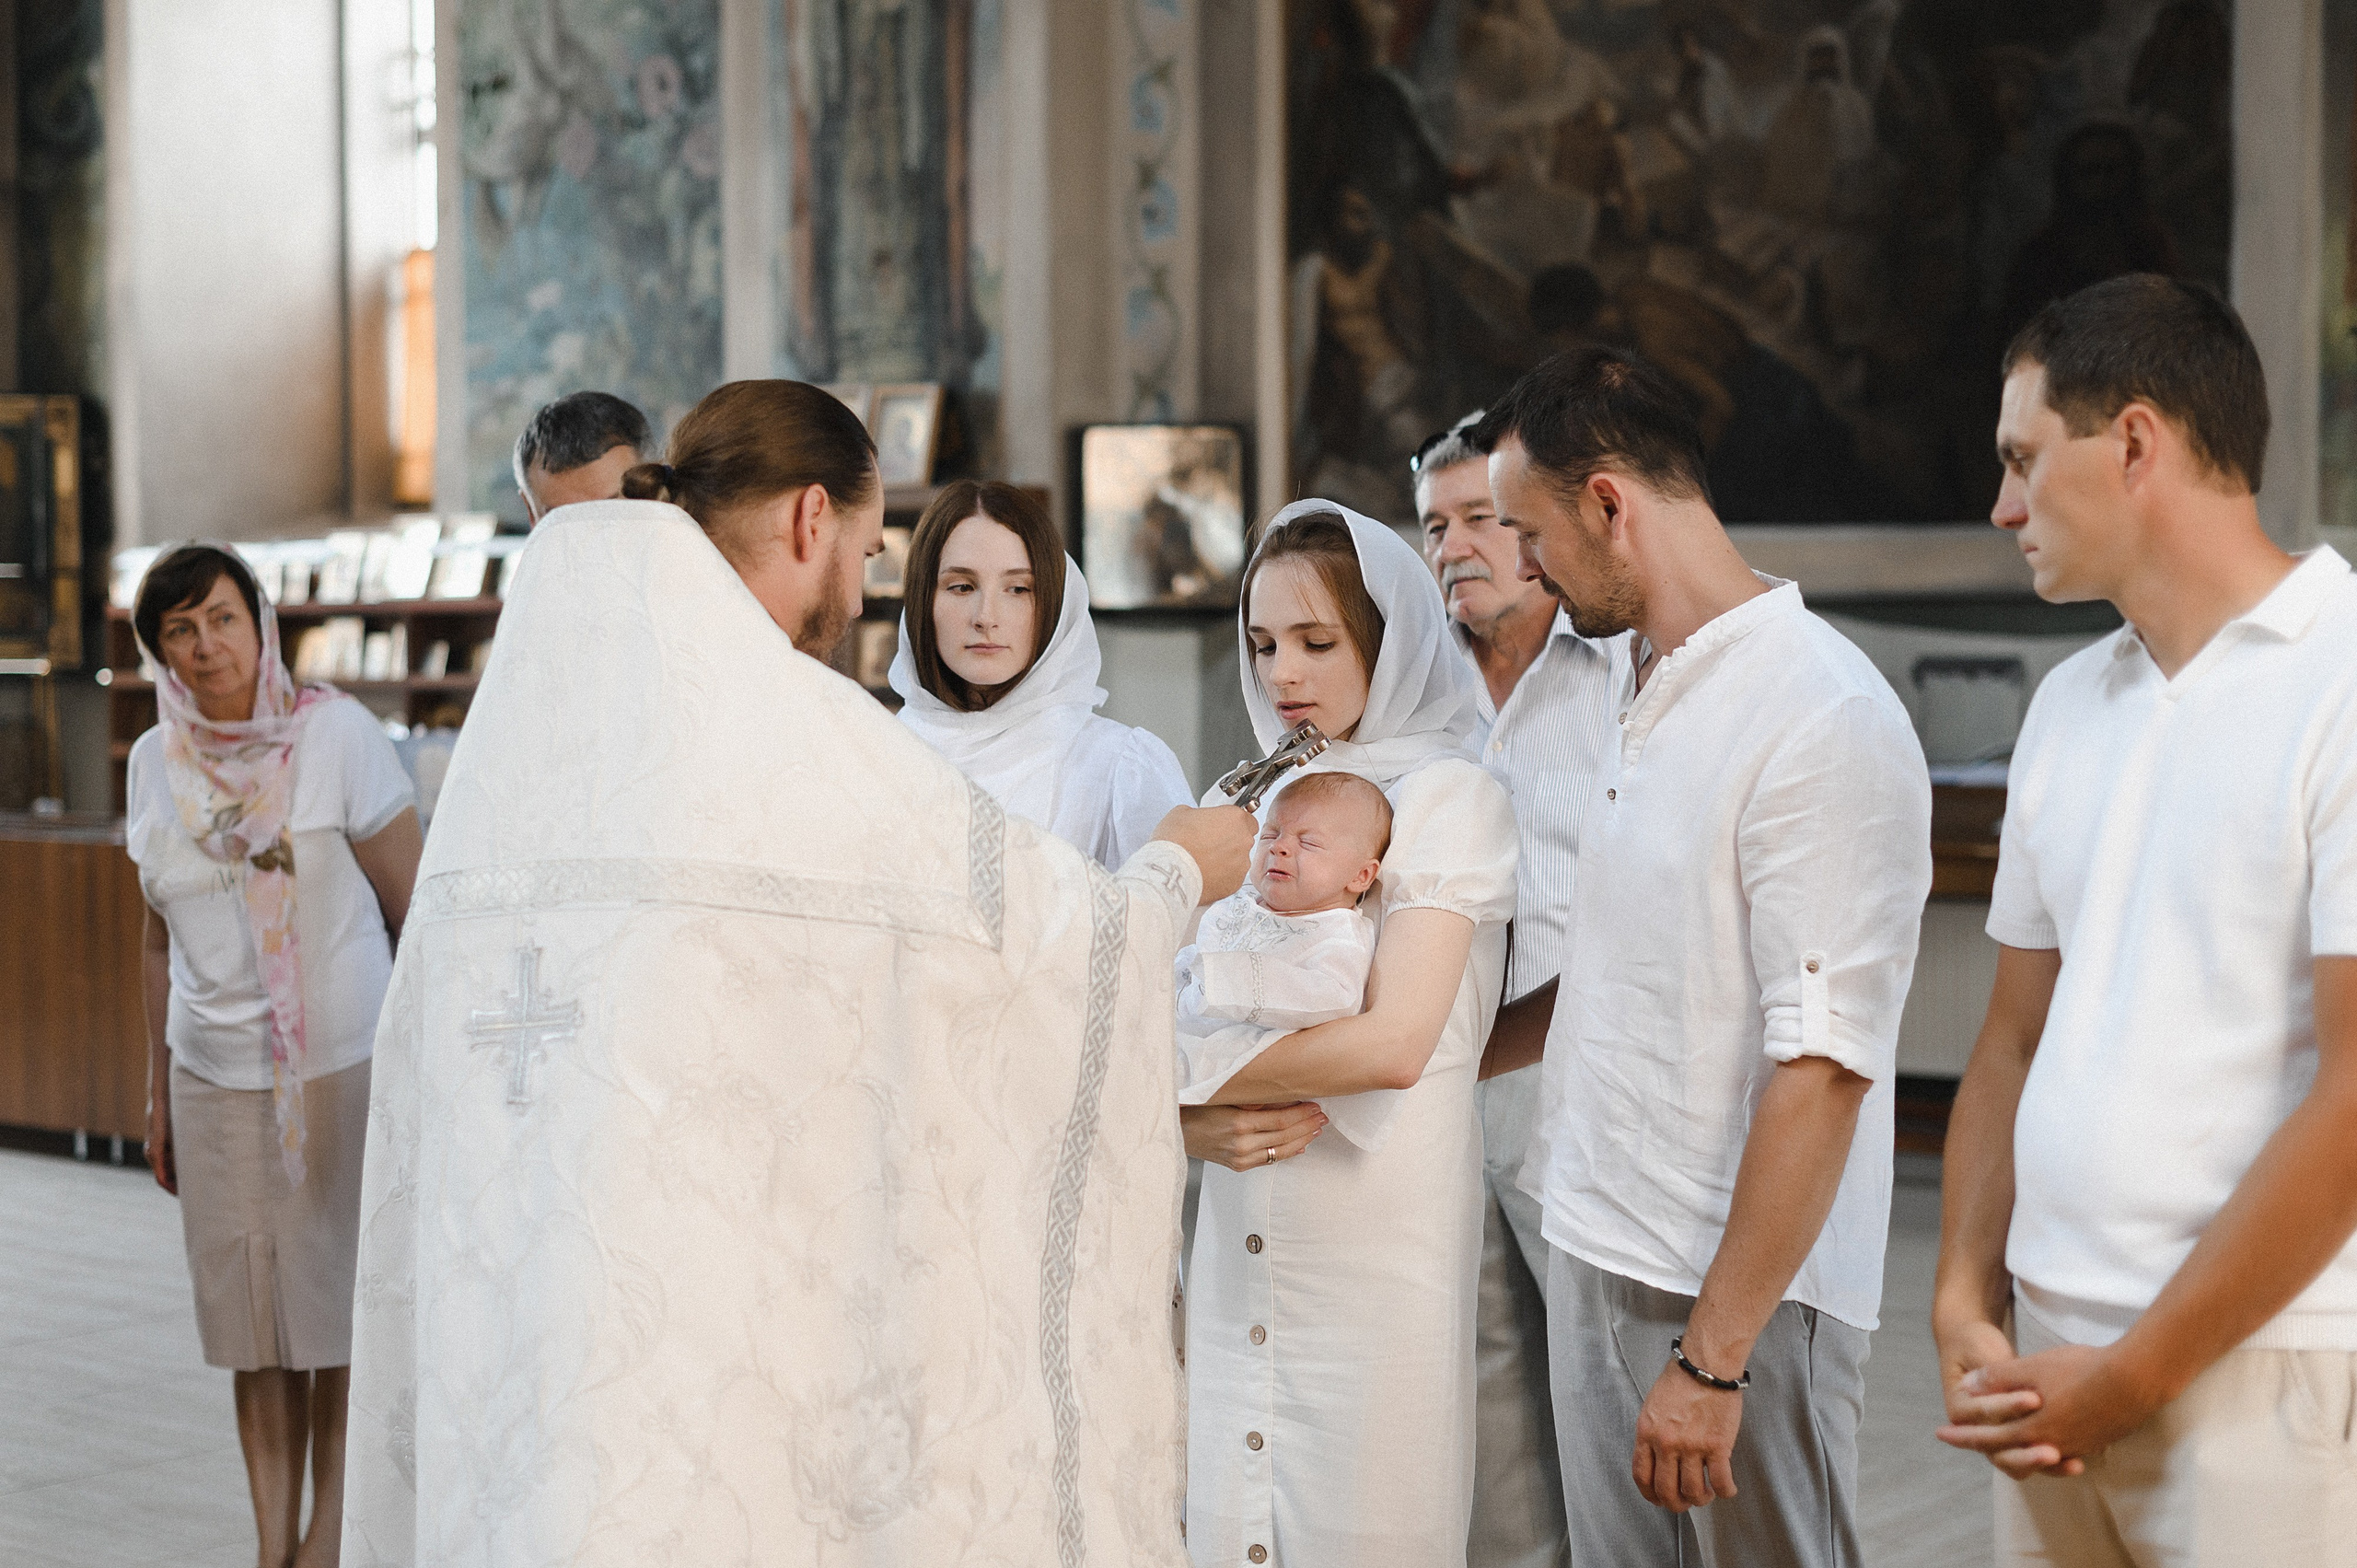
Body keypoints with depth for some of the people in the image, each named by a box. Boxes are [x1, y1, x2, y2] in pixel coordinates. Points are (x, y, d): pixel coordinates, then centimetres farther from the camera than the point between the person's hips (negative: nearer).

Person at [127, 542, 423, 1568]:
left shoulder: (335, 731, -8)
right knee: (253, 1329, 7)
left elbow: (417, 907, -7)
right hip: (216, 1077, 4)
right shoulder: (155, 762, 5)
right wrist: (158, 1094, 15)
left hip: (343, 1068, -4)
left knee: (343, 1318, 1)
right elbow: (161, 942, 14)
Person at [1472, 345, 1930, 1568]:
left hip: (1740, 1288, -8)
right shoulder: (1648, 695, 11)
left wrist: (1714, 1354, -21)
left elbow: (1821, 1069, -22)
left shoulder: (1824, 721, -18)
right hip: (1597, 1259, 8)